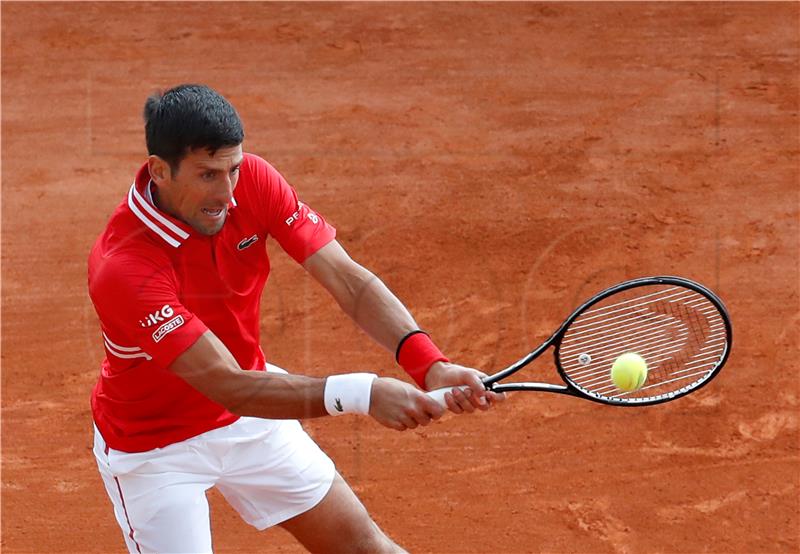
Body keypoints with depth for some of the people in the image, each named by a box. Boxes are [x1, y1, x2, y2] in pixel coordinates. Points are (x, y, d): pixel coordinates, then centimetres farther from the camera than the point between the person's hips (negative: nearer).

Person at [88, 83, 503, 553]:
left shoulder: (252, 181, -19)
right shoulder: (122, 269, -36)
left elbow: (348, 280, -24)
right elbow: (230, 387, -39)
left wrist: (431, 365, -40)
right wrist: (361, 394, -48)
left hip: (251, 417, 5)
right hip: (154, 445, -5)